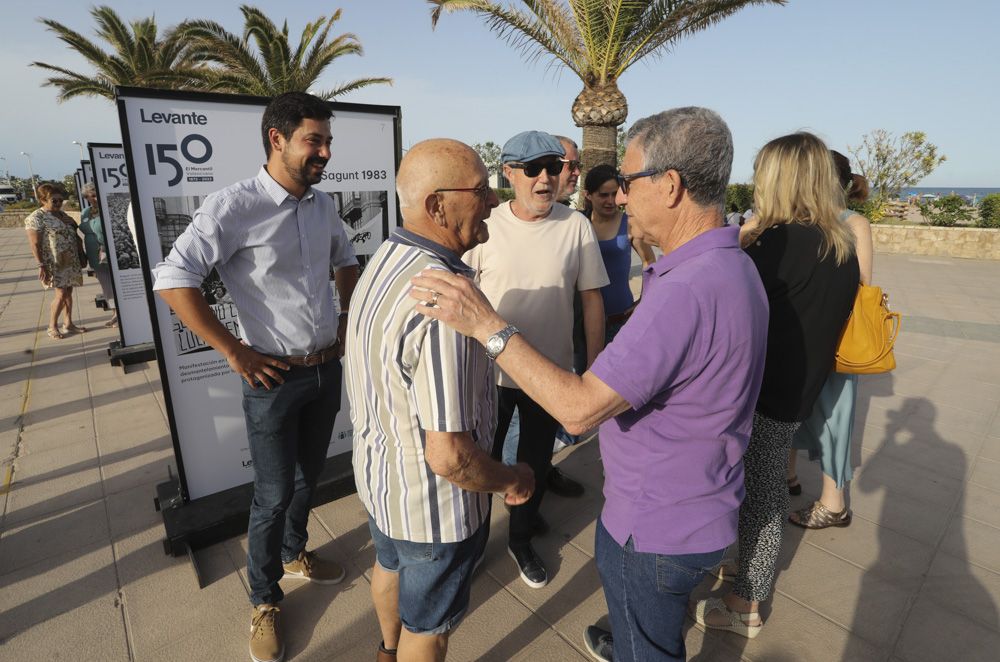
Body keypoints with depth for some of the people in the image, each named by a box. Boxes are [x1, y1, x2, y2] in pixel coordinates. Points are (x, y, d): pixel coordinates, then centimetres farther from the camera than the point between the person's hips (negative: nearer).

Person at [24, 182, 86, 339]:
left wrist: (82, 254, 15)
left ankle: (68, 324, 21)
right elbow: (35, 245, -15)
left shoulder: (62, 214, 12)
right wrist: (41, 265, -19)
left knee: (68, 292, 11)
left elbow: (74, 235, 20)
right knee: (61, 294, -8)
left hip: (71, 262, 7)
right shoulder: (35, 218, -10)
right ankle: (52, 327, 6)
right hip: (55, 264, -7)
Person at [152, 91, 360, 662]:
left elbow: (346, 260, 21)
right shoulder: (234, 206, -16)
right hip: (276, 378, -6)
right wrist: (234, 352, -18)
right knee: (274, 496, 8)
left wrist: (347, 317, 11)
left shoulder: (323, 205, 4)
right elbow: (174, 279, -19)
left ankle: (295, 556, 48)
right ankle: (265, 601, 32)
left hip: (329, 370, 6)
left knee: (308, 479, 22)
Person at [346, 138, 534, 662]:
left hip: (377, 468, 9)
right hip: (432, 501, -9)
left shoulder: (385, 259, -6)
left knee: (390, 564, 35)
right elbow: (449, 457, -32)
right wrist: (511, 481, -14)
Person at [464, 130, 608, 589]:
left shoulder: (576, 226, -7)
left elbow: (591, 298, -1)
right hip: (490, 371, 0)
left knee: (536, 463, 18)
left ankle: (521, 540, 43)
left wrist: (594, 368, -2)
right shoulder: (486, 225, -8)